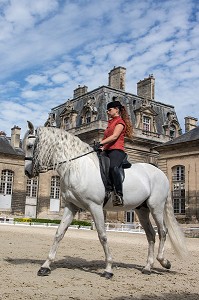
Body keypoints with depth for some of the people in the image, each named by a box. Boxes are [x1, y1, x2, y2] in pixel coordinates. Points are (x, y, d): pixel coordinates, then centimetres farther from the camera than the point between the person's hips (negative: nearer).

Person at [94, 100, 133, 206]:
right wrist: (101, 147, 3)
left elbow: (115, 136, -12)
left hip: (117, 150, -10)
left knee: (113, 167, -36)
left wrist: (101, 143, -22)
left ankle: (119, 195, -39)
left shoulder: (120, 121, 4)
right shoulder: (110, 123, 31)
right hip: (107, 151, 10)